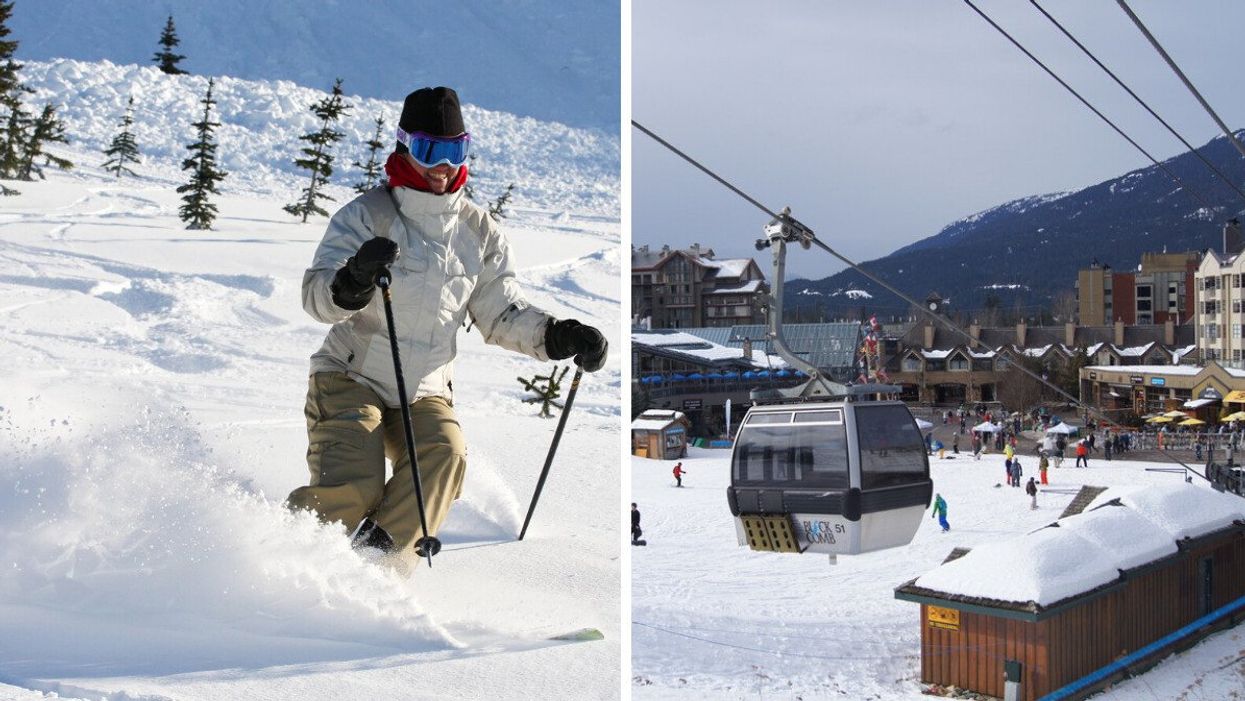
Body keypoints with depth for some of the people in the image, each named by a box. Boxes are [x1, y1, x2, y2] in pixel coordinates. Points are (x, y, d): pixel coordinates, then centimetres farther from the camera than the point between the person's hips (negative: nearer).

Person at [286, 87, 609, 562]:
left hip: (424, 393, 4)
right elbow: (317, 298, -17)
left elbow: (501, 316, 11)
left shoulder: (479, 232, 5)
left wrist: (557, 336, -8)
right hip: (349, 379, -3)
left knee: (444, 457, -26)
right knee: (352, 490, -22)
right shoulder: (366, 215, -7)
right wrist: (354, 281, -40)